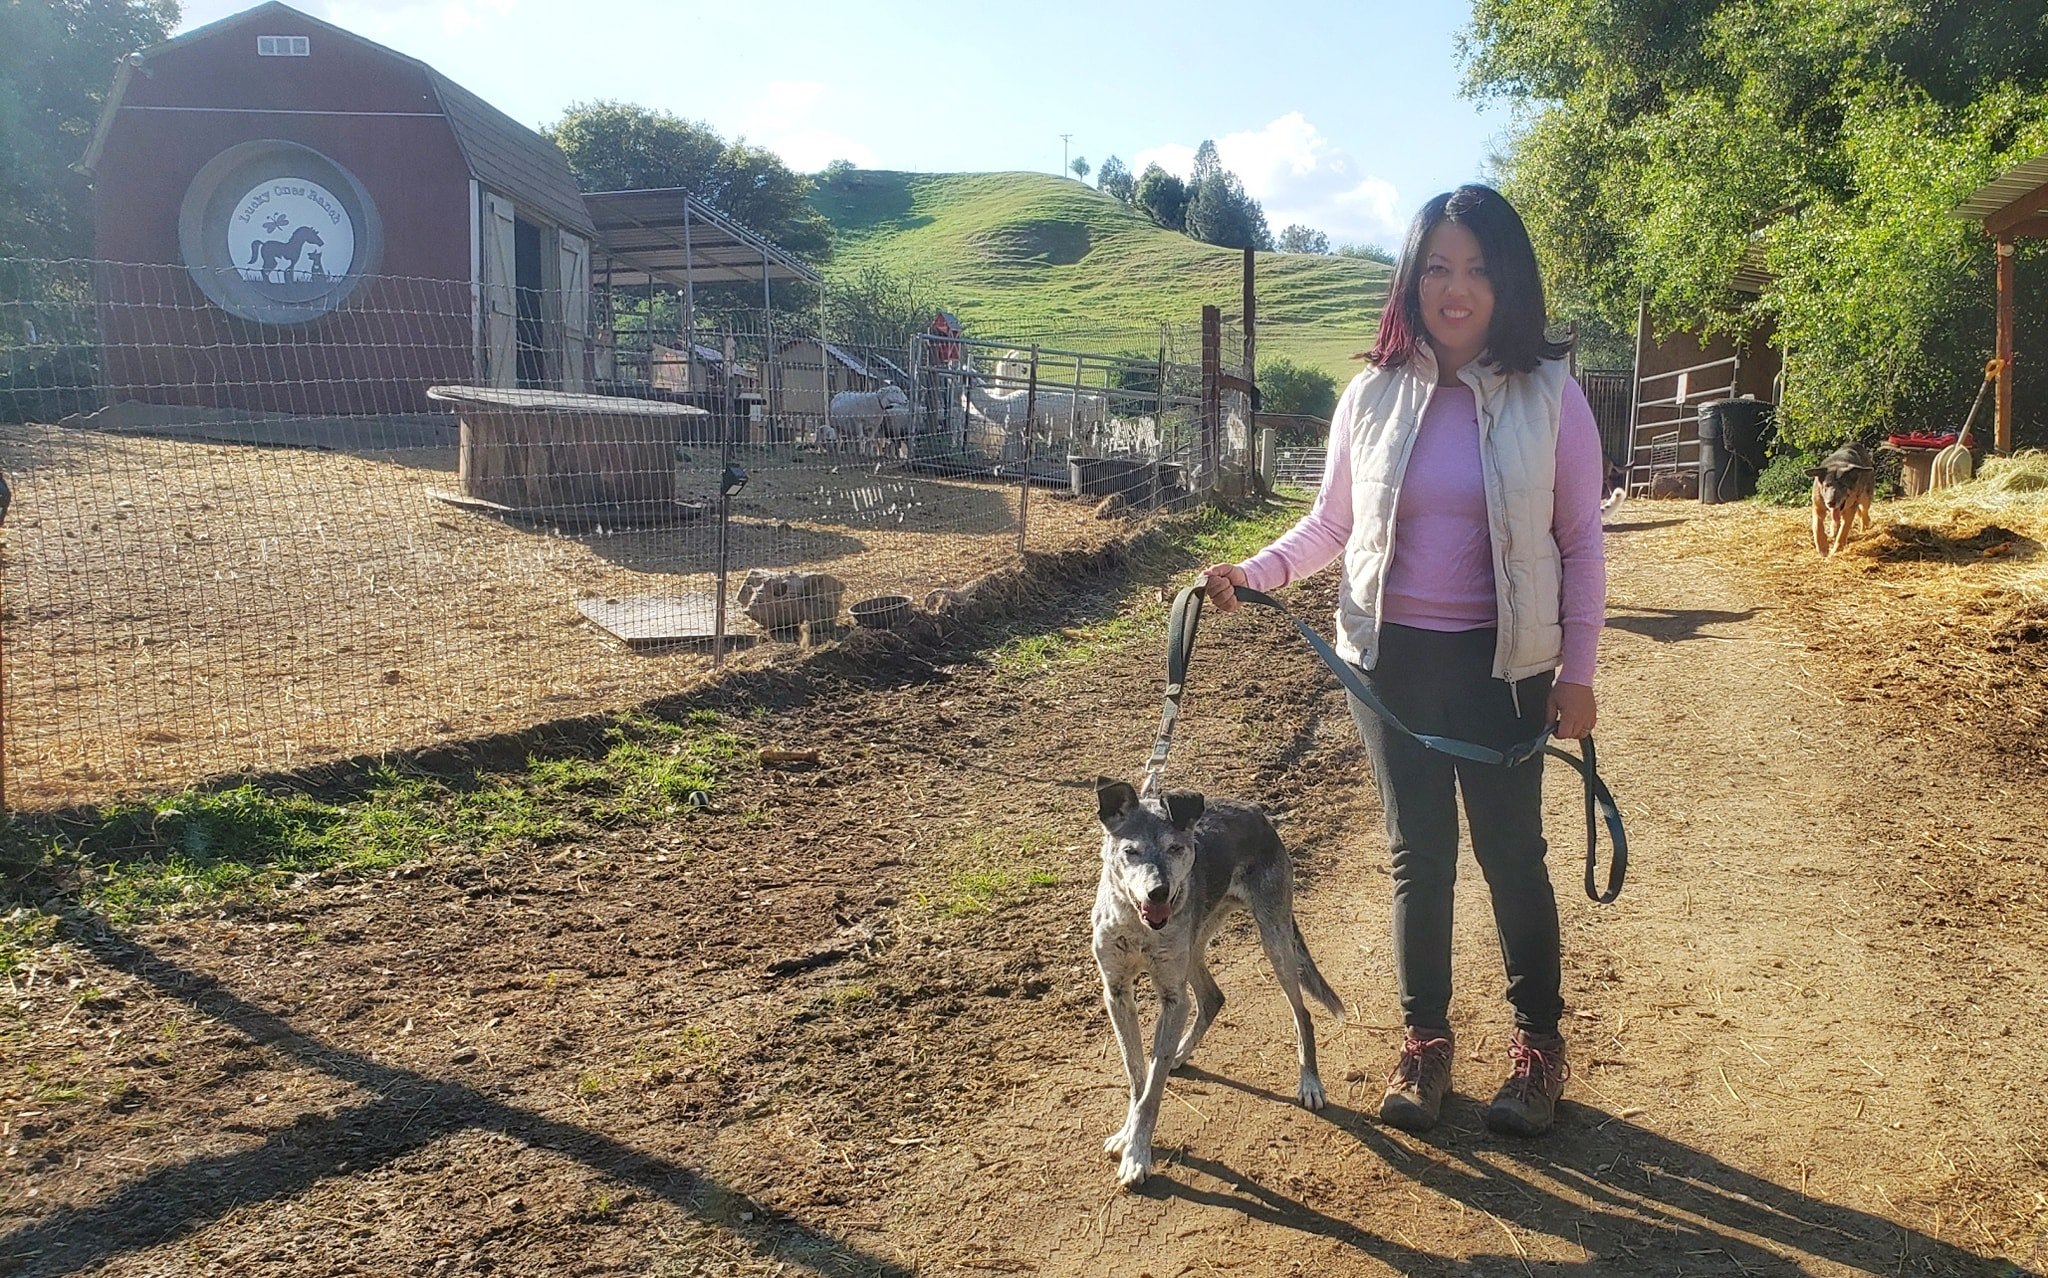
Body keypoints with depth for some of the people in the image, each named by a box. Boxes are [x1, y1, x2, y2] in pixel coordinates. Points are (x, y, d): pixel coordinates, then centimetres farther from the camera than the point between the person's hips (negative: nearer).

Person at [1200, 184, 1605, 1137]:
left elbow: (1580, 543, 0)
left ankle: (1538, 1042, 26)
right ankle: (1424, 1040, 25)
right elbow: (1330, 524, 8)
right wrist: (1254, 571, -9)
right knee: (1416, 851, 11)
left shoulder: (1549, 395, -5)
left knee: (1511, 851, 7)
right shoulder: (1373, 394, 0)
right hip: (1391, 657, 2)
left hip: (1503, 663, -2)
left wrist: (1577, 672, -2)